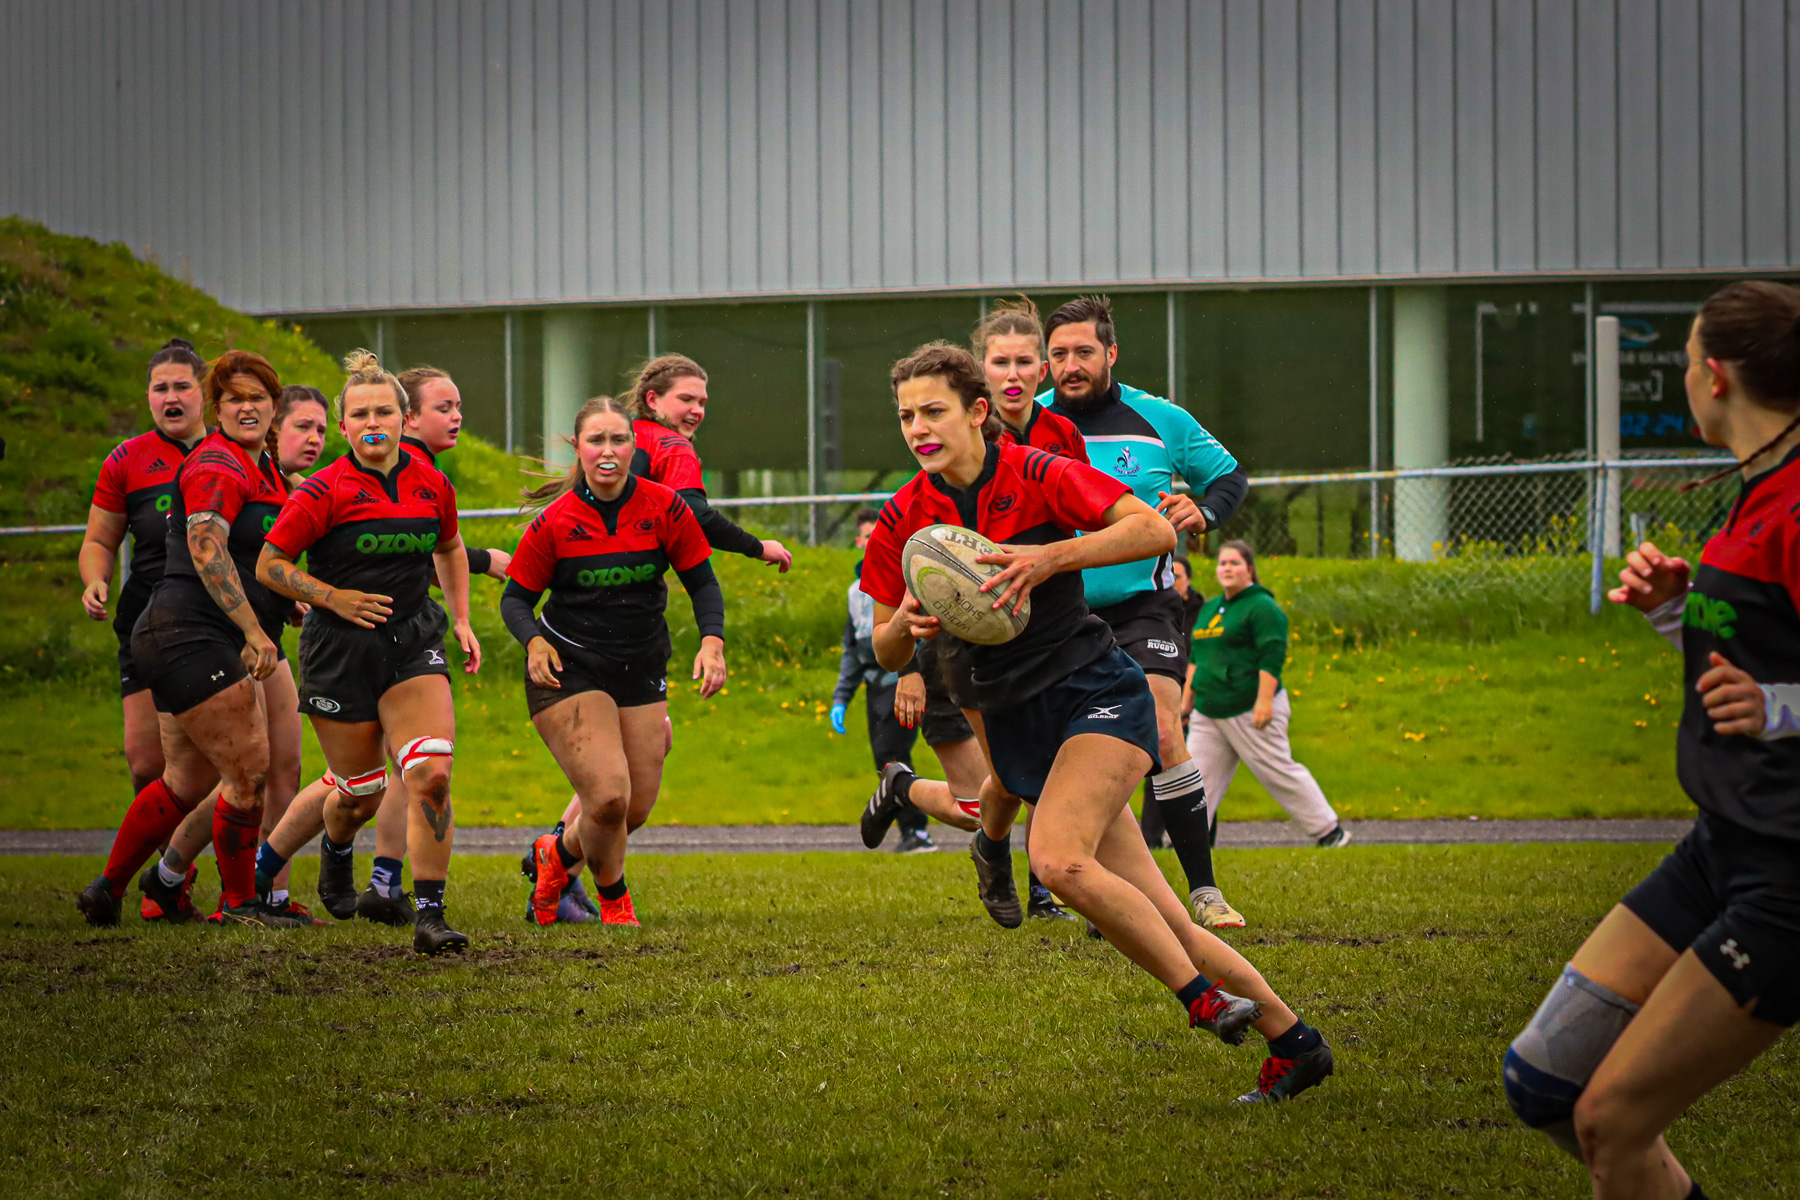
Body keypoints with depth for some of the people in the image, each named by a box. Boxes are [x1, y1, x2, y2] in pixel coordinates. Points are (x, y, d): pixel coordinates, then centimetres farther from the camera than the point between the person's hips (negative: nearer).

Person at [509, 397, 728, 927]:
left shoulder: (665, 508, -6)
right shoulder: (555, 522, -11)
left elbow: (702, 583, 2)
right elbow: (516, 598, -3)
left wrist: (712, 642, -15)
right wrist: (535, 643, -23)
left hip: (642, 673, 4)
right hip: (568, 668, -4)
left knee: (636, 808, 5)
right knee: (608, 795, -18)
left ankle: (559, 854, 38)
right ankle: (613, 898, 12)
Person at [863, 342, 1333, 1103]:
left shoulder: (1036, 476, -9)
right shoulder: (903, 520, 3)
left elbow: (1154, 530, -16)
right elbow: (886, 653, 9)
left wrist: (1050, 558, -25)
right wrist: (908, 625, -14)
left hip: (1095, 693, -5)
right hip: (1015, 721, 5)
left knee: (1057, 859, -30)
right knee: (1160, 920, -1)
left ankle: (1199, 994, -18)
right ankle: (1291, 1041, 8)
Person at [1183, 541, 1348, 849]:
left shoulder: (1261, 607, -9)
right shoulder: (1209, 608, 18)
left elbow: (1272, 658, -16)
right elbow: (1195, 658, 25)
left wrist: (1264, 701, -23)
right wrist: (1186, 699, 22)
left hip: (1249, 712, -8)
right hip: (1208, 714, 8)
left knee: (1279, 772, -2)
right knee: (1198, 777, 0)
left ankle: (1329, 831, 9)